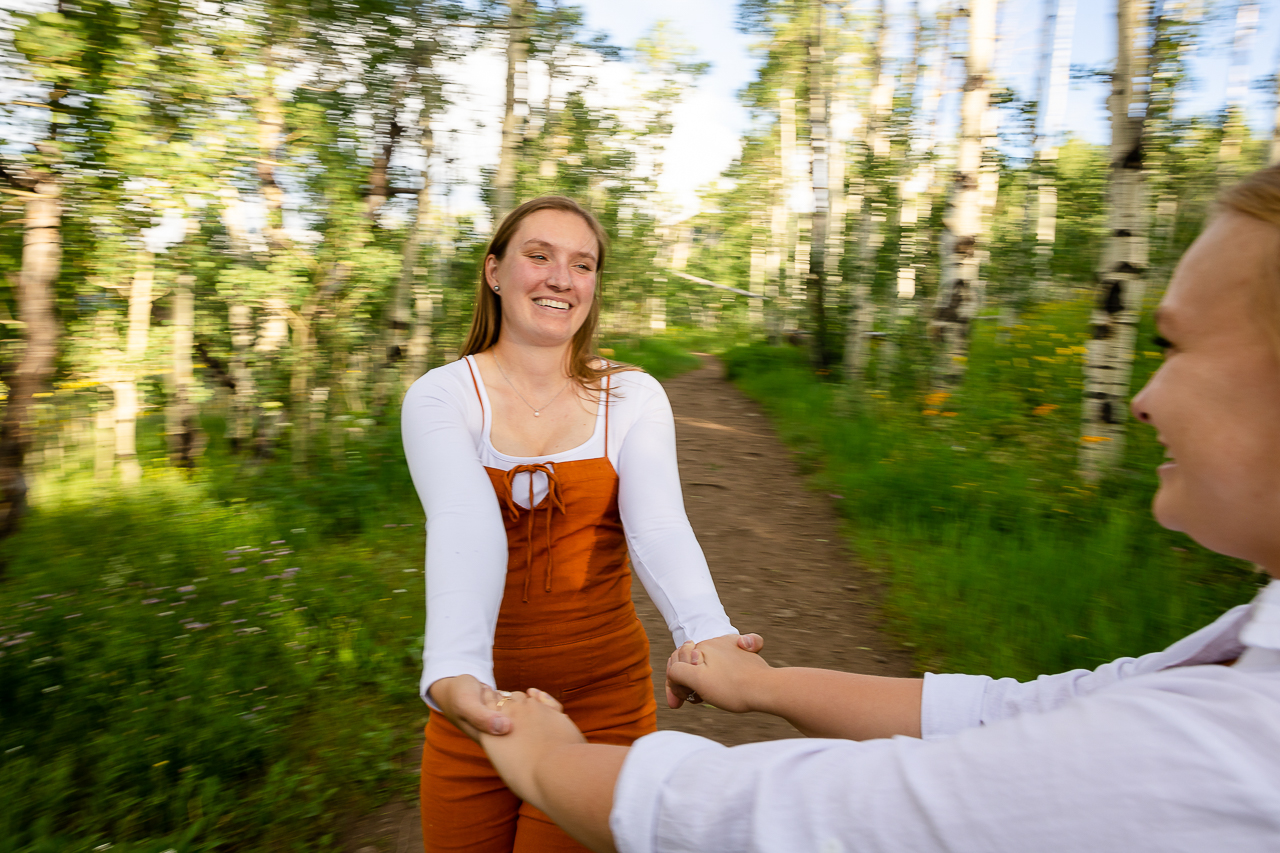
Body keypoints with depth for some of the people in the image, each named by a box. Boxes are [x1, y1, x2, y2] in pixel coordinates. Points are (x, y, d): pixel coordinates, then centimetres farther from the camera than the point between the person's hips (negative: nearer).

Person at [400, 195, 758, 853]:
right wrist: (454, 673, -42)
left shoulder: (633, 397, -4)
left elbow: (658, 527, -18)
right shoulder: (439, 397, -7)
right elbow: (465, 528, -25)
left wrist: (706, 633, -38)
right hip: (481, 703, 1)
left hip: (604, 698, 0)